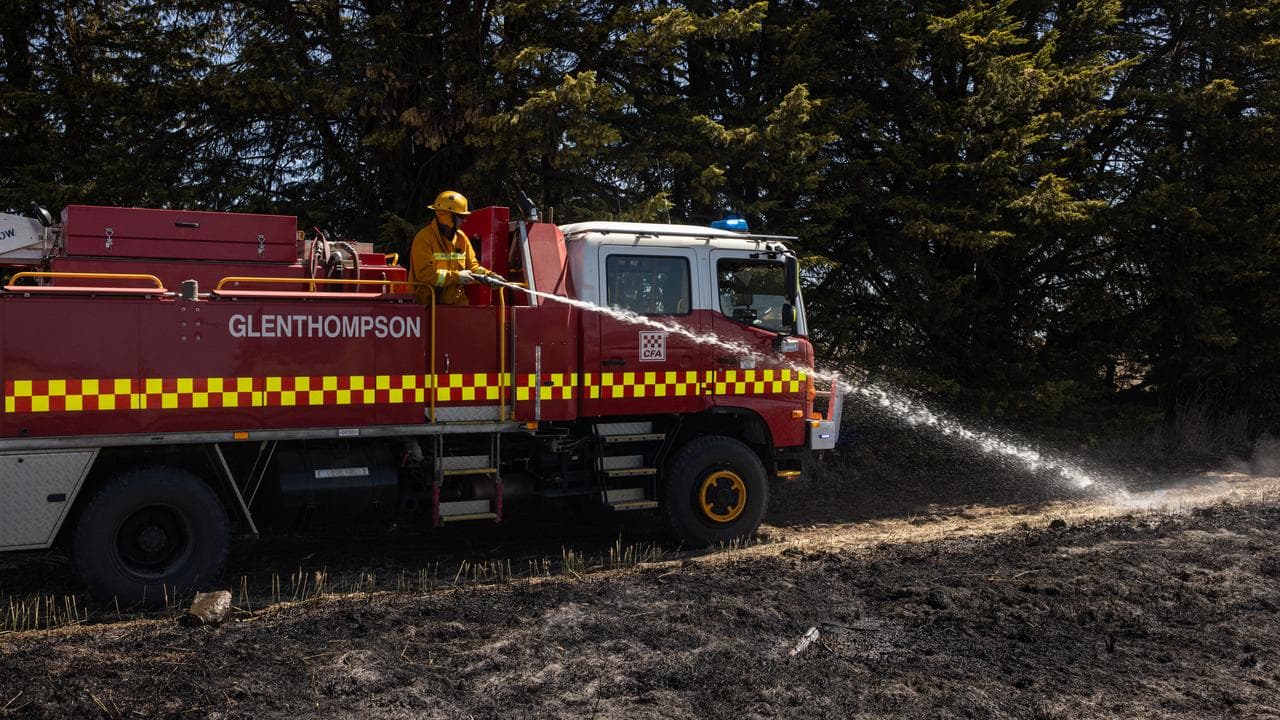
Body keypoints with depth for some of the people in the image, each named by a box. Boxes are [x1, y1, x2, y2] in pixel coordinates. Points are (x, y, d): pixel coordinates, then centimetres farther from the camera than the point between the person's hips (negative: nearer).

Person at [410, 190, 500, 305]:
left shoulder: (461, 238, 13)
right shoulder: (424, 238, -10)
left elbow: (471, 265, 18)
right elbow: (425, 273, -18)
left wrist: (487, 275, -2)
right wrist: (457, 276, -17)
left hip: (457, 303, 6)